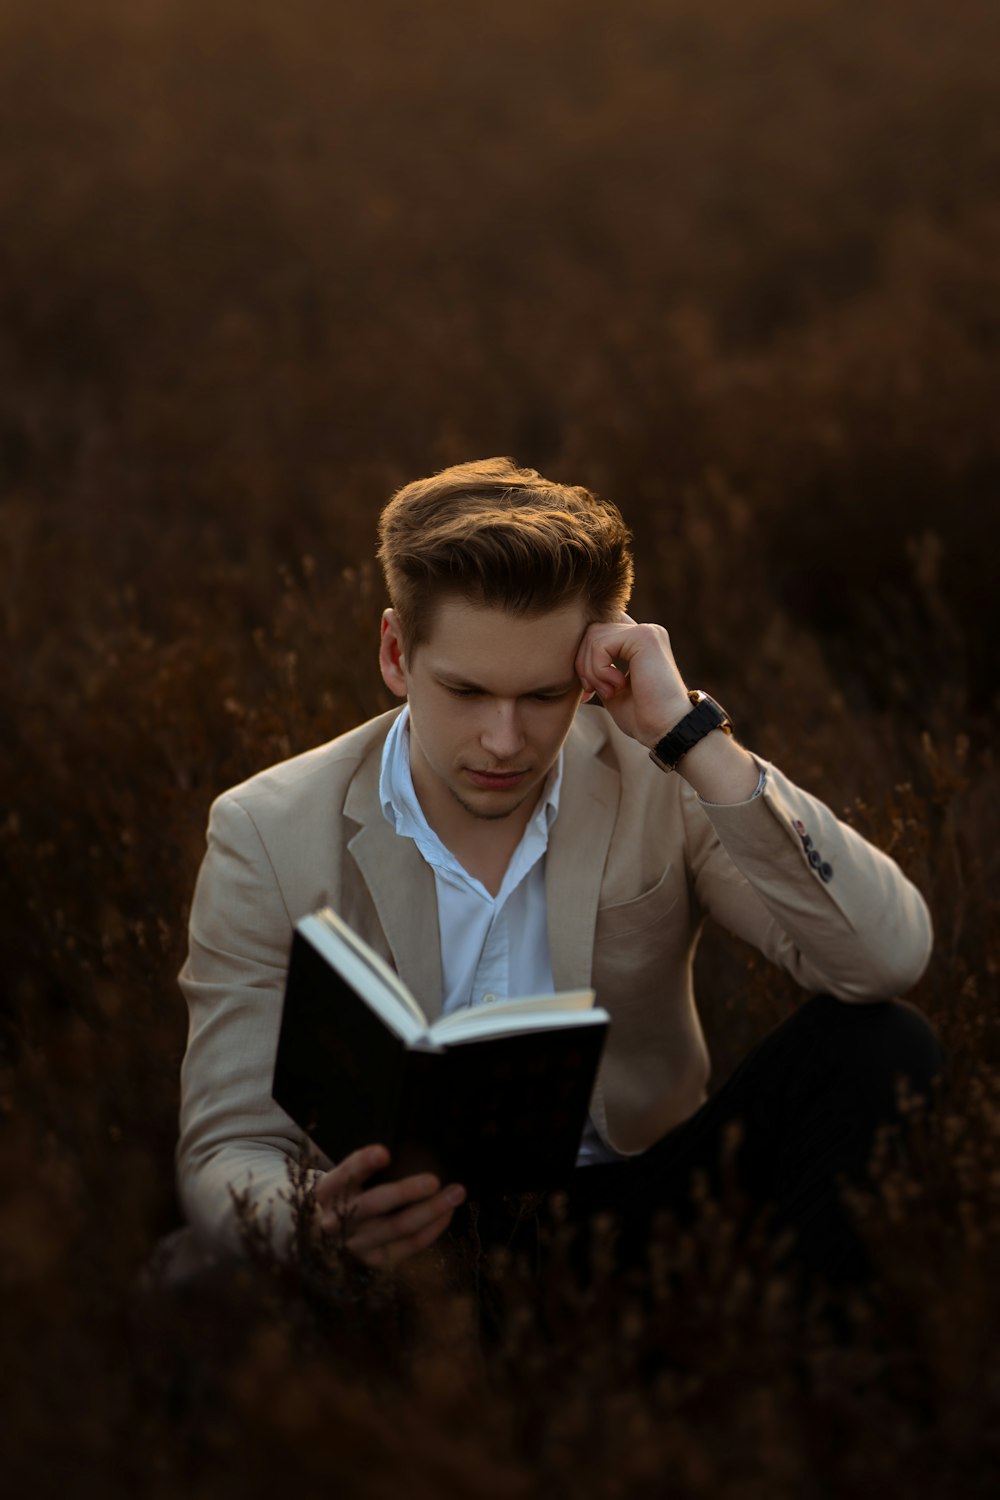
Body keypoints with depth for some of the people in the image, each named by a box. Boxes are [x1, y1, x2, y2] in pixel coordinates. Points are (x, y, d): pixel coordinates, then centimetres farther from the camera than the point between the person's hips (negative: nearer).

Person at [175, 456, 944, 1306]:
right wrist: (319, 1223, -35)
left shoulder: (659, 787, -5)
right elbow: (225, 1157, -8)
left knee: (881, 1045, -21)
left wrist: (692, 736, -23)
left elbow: (889, 960, -18)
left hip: (637, 1200, 1)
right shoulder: (267, 840, -7)